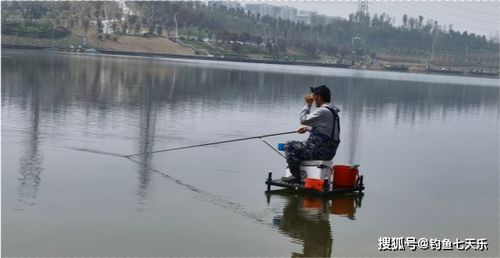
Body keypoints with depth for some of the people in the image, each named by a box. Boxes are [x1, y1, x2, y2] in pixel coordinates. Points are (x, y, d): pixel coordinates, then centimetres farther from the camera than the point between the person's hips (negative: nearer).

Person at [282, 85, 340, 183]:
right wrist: (307, 128, 21)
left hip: (321, 151, -10)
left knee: (289, 145, -4)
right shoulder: (332, 111, 14)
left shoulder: (323, 111, -18)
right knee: (298, 147, 29)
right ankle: (297, 174, 30)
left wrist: (308, 105, -2)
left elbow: (303, 120, -12)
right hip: (329, 151, 10)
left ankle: (296, 176, -4)